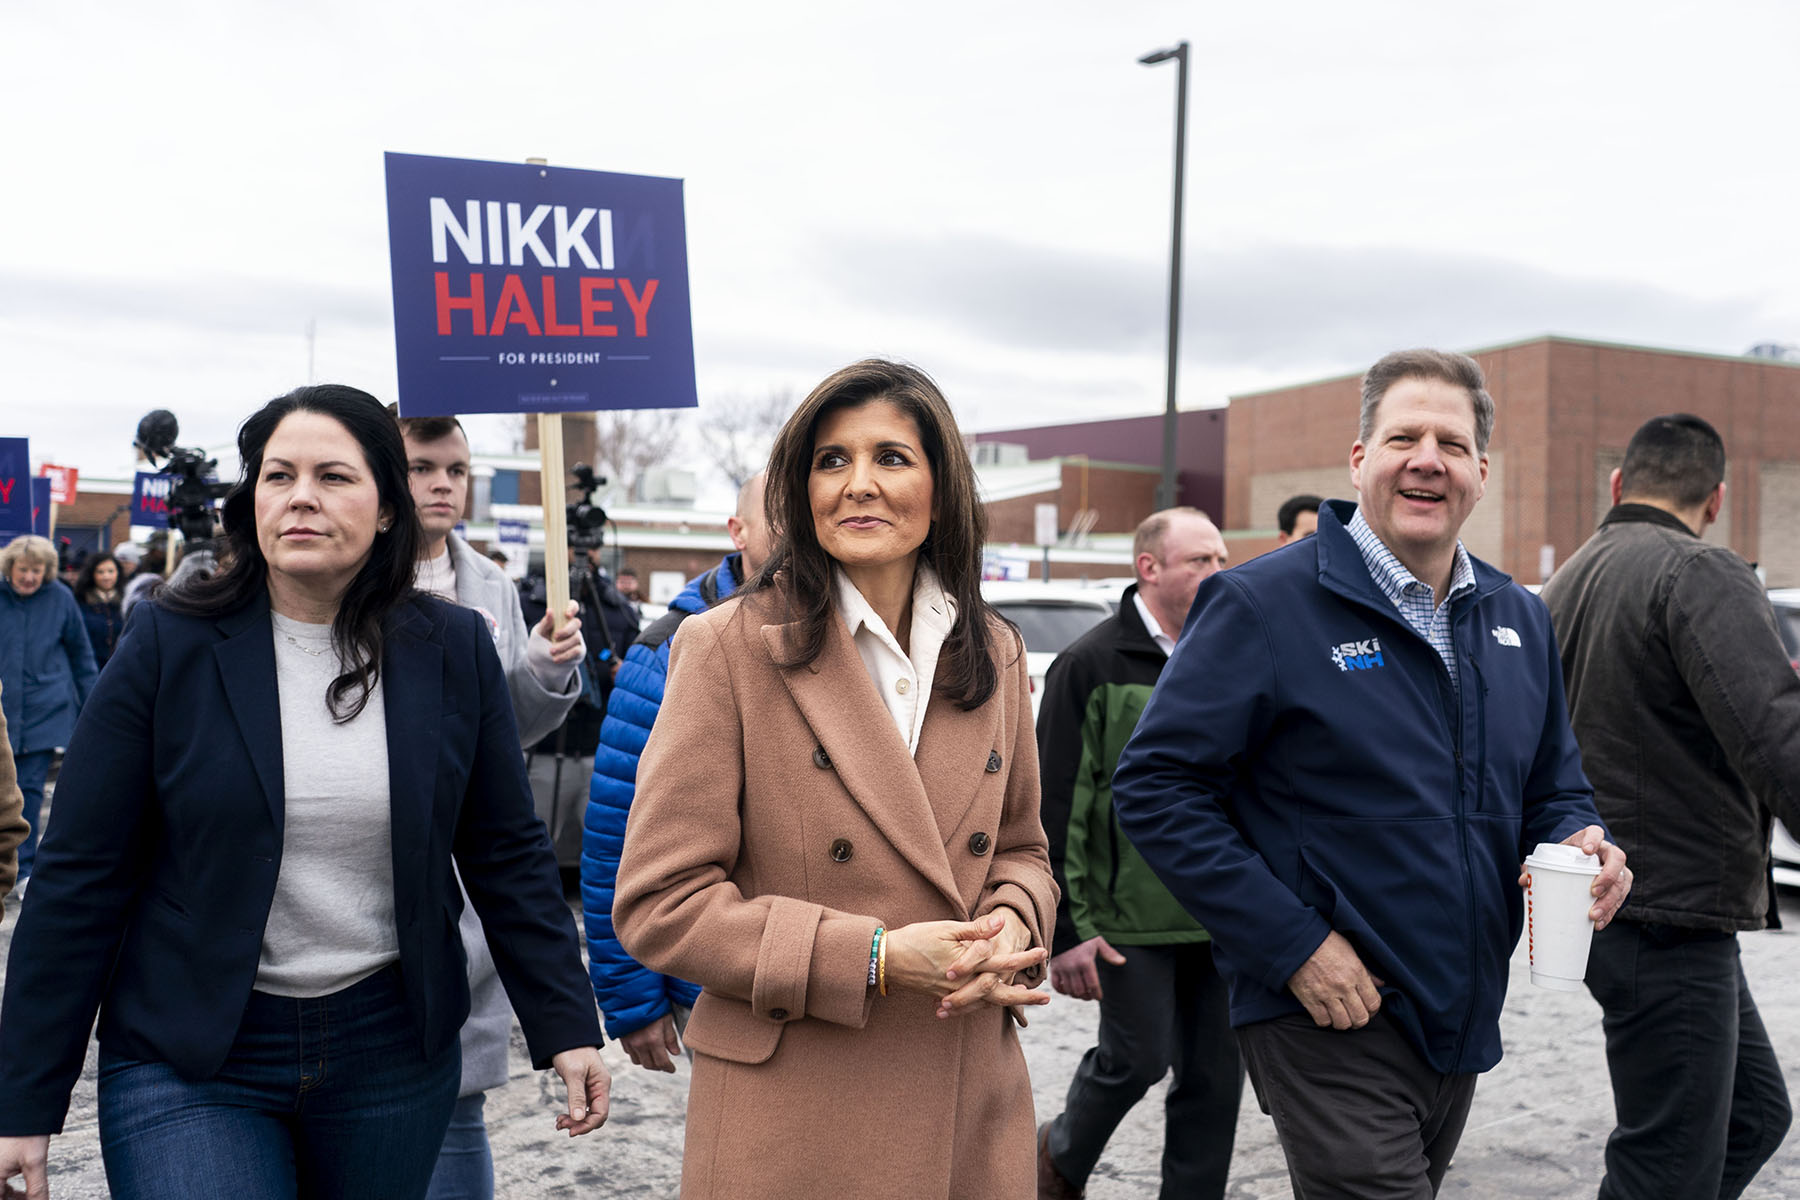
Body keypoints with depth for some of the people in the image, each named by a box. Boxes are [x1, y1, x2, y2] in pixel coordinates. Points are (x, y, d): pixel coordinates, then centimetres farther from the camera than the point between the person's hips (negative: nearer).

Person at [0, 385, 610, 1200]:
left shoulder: (454, 650, -2)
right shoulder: (171, 644, -6)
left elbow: (507, 856, 4)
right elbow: (81, 878, -5)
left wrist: (566, 1026, 0)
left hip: (392, 1047, 2)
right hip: (187, 1061, -2)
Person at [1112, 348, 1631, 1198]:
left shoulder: (1520, 620, 9)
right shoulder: (1263, 604, -13)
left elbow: (1553, 787, 20)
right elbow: (1154, 788, -16)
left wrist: (1580, 841, -4)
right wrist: (1293, 943, -19)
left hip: (1463, 1025, 7)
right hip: (1327, 1020, -7)